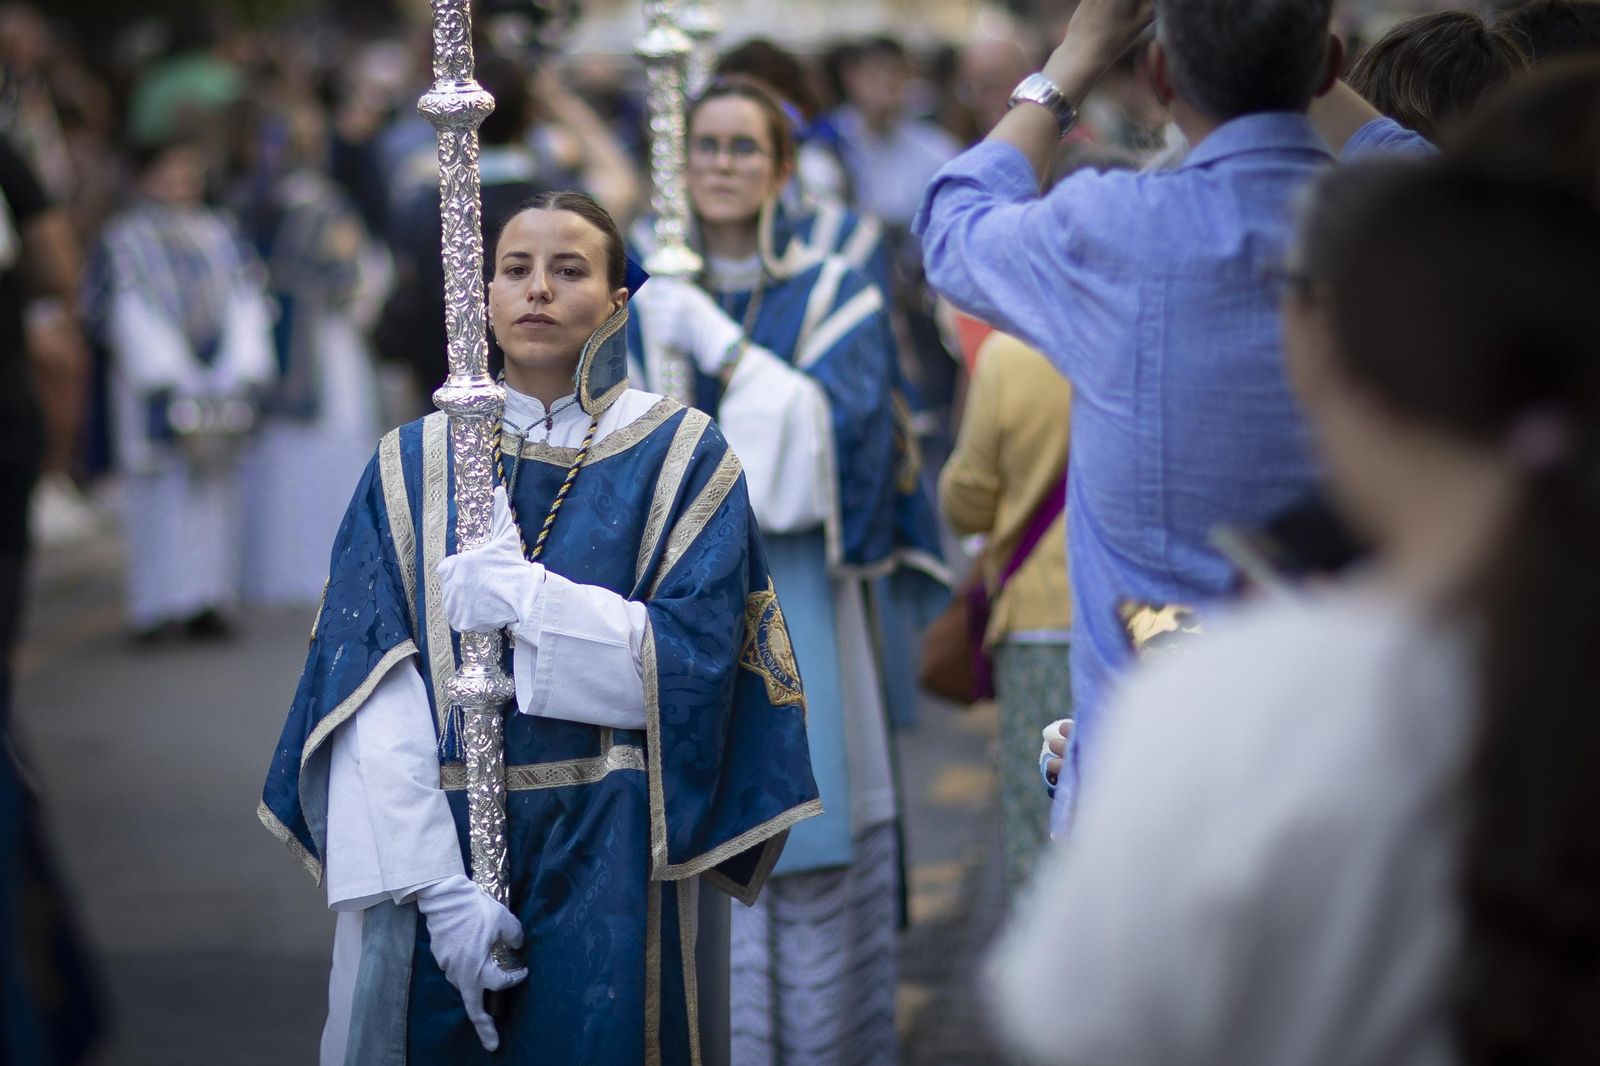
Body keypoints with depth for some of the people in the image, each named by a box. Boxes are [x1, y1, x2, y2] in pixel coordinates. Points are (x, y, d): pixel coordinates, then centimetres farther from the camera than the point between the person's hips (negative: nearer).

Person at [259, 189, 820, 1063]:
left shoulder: (680, 458, 3)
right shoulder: (412, 467, 5)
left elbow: (697, 656, -9)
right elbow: (375, 701, -5)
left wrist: (525, 599, -20)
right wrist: (438, 885, -17)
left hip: (606, 861, -1)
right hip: (436, 840, 1)